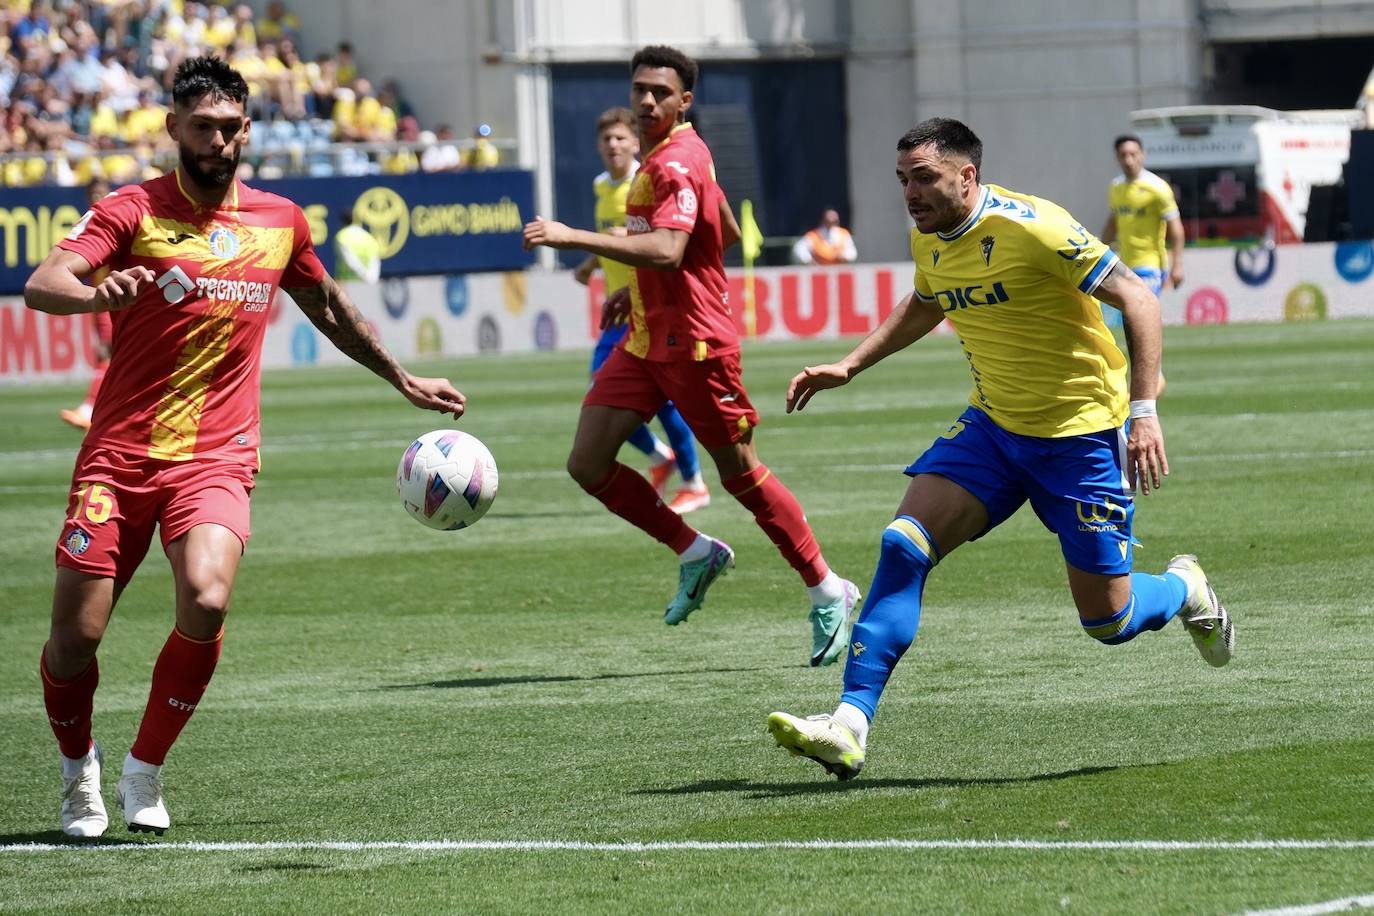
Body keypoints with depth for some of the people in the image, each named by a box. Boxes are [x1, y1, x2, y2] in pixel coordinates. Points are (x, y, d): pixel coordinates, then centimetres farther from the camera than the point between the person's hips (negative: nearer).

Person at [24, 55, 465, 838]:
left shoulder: (281, 222, 9)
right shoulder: (132, 210, -4)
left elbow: (329, 308, 28)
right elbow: (42, 285, -19)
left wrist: (402, 379, 35)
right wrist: (96, 294, -41)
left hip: (216, 458, 1)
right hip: (119, 451, -1)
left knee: (207, 600, -26)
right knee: (75, 636, -5)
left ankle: (146, 771, -5)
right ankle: (80, 768, 28)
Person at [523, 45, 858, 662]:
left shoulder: (676, 164, -18)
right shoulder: (664, 155, 13)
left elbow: (666, 251, -35)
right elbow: (727, 235, 24)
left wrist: (573, 237, -37)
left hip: (693, 342, -9)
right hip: (645, 339, 9)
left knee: (741, 474, 1)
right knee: (588, 463, -2)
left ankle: (828, 594, 15)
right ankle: (696, 554, 14)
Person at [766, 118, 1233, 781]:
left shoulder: (1032, 228, -22)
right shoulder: (928, 241, 1)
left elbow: (1137, 298, -19)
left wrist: (1144, 409, -26)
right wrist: (850, 365, 14)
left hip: (1082, 432, -6)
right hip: (993, 426, 6)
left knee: (1108, 622, -2)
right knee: (903, 545, -15)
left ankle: (1185, 589, 35)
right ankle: (849, 728, -17)